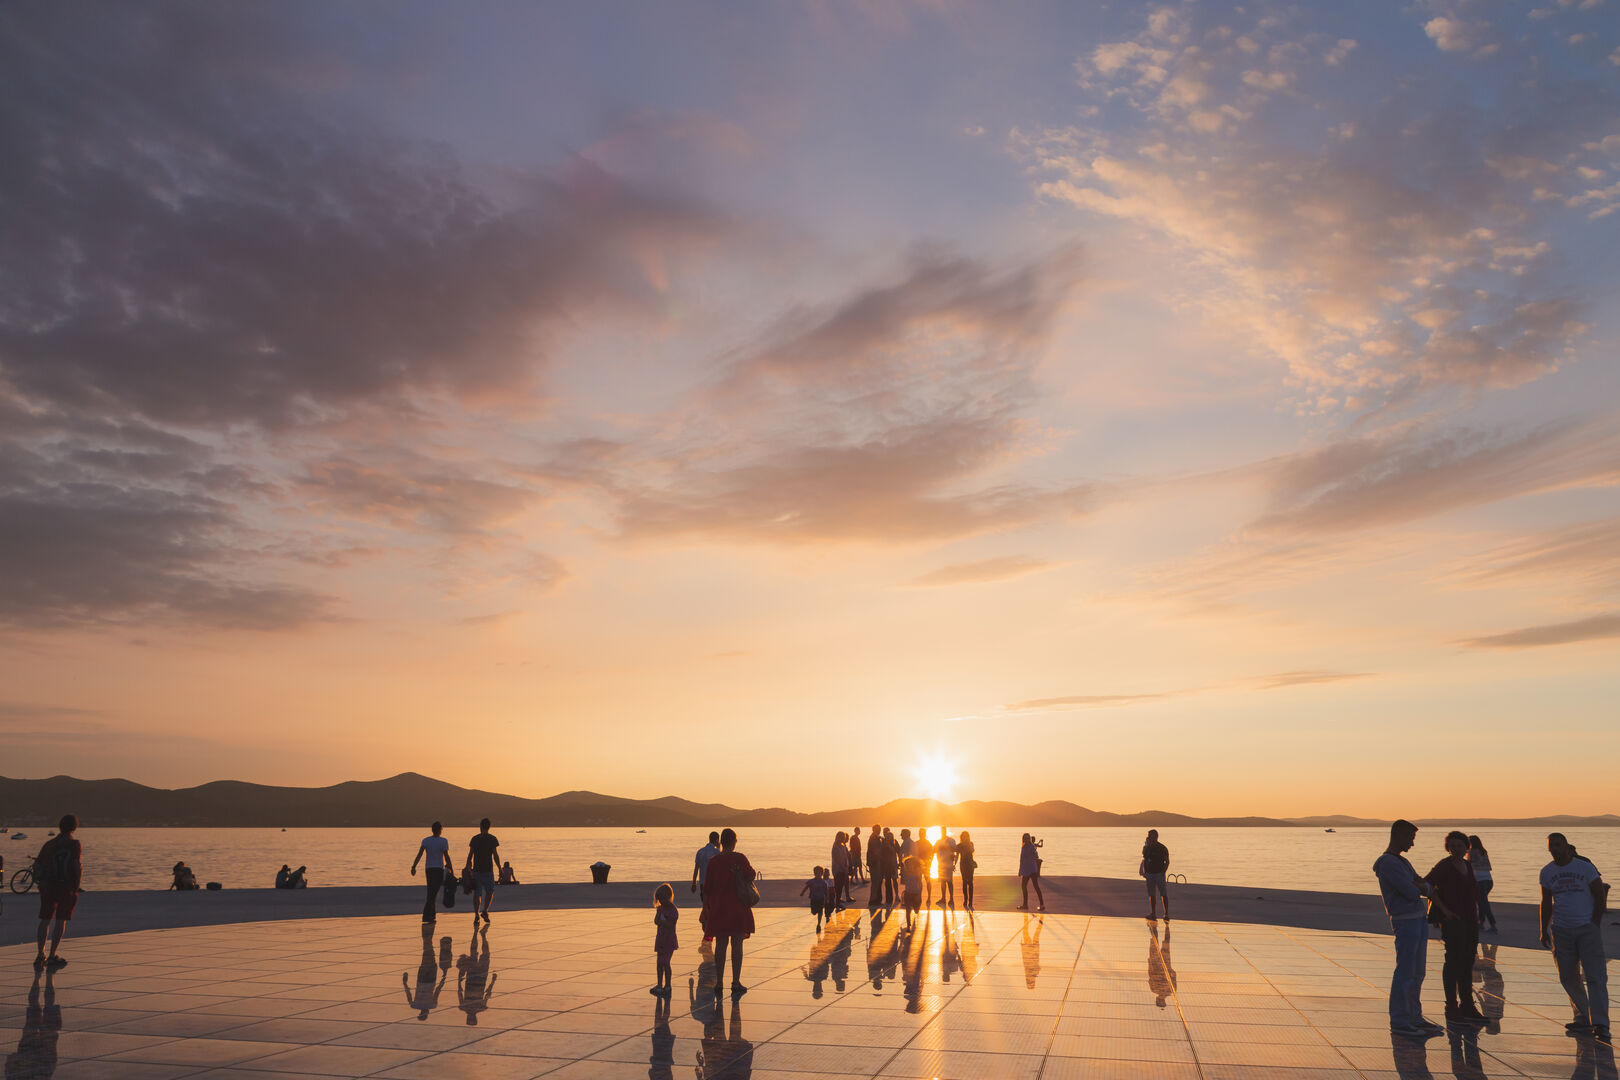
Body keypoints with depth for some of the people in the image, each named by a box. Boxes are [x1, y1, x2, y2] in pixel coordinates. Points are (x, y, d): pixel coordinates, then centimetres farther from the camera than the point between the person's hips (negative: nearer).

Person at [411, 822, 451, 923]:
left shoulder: (425, 840, 4)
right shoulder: (443, 841, -6)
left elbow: (420, 854, -8)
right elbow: (446, 856, -9)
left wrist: (413, 867, -13)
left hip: (428, 869, 5)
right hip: (439, 869, -5)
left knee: (431, 893, 16)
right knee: (433, 893, -5)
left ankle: (433, 915, 21)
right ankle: (426, 916, -14)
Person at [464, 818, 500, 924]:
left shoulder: (474, 839, 4)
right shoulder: (492, 839, -1)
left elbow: (470, 855, 4)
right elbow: (495, 856, -4)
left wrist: (467, 867, 17)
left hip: (476, 869, 2)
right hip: (488, 869, -2)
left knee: (477, 893, 5)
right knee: (490, 891, 14)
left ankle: (476, 915, -1)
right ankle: (484, 911, 3)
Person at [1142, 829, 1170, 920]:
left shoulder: (1162, 848, -6)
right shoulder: (1146, 848, 7)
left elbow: (1167, 862, -2)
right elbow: (1144, 860, 16)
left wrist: (1163, 872, -13)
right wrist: (1144, 871, 6)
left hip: (1159, 874, -5)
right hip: (1149, 874, 5)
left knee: (1163, 894, -6)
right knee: (1151, 894, 8)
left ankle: (1166, 914, -4)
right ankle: (1153, 914, 14)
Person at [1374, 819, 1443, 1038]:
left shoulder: (1402, 862, 18)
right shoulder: (1387, 863, -15)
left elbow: (1426, 888, 14)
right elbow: (1411, 893, -19)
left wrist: (1420, 886, -8)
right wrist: (1418, 887, 2)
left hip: (1419, 920, 9)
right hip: (1405, 922, -9)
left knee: (1417, 973, 12)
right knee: (1405, 973, -5)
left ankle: (1414, 1017, 20)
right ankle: (1398, 1021, 1)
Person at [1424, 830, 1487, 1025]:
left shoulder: (1467, 866, 14)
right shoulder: (1444, 866, -9)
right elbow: (1427, 884, -17)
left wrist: (1476, 915, 15)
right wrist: (1444, 909, -16)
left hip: (1470, 921, 8)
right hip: (1453, 921, -8)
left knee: (1467, 964, 12)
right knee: (1454, 962, -6)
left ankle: (1467, 1006, 20)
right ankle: (1451, 1008, 0)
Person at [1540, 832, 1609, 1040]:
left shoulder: (1585, 867, -5)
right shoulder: (1547, 872, 6)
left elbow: (1600, 896, 0)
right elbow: (1546, 904, 13)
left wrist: (1594, 924, -5)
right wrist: (1544, 930, 11)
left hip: (1587, 929, -4)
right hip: (1561, 931, 4)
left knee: (1595, 976, -8)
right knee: (1568, 977, 6)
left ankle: (1600, 1024, -7)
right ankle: (1583, 1019, 18)